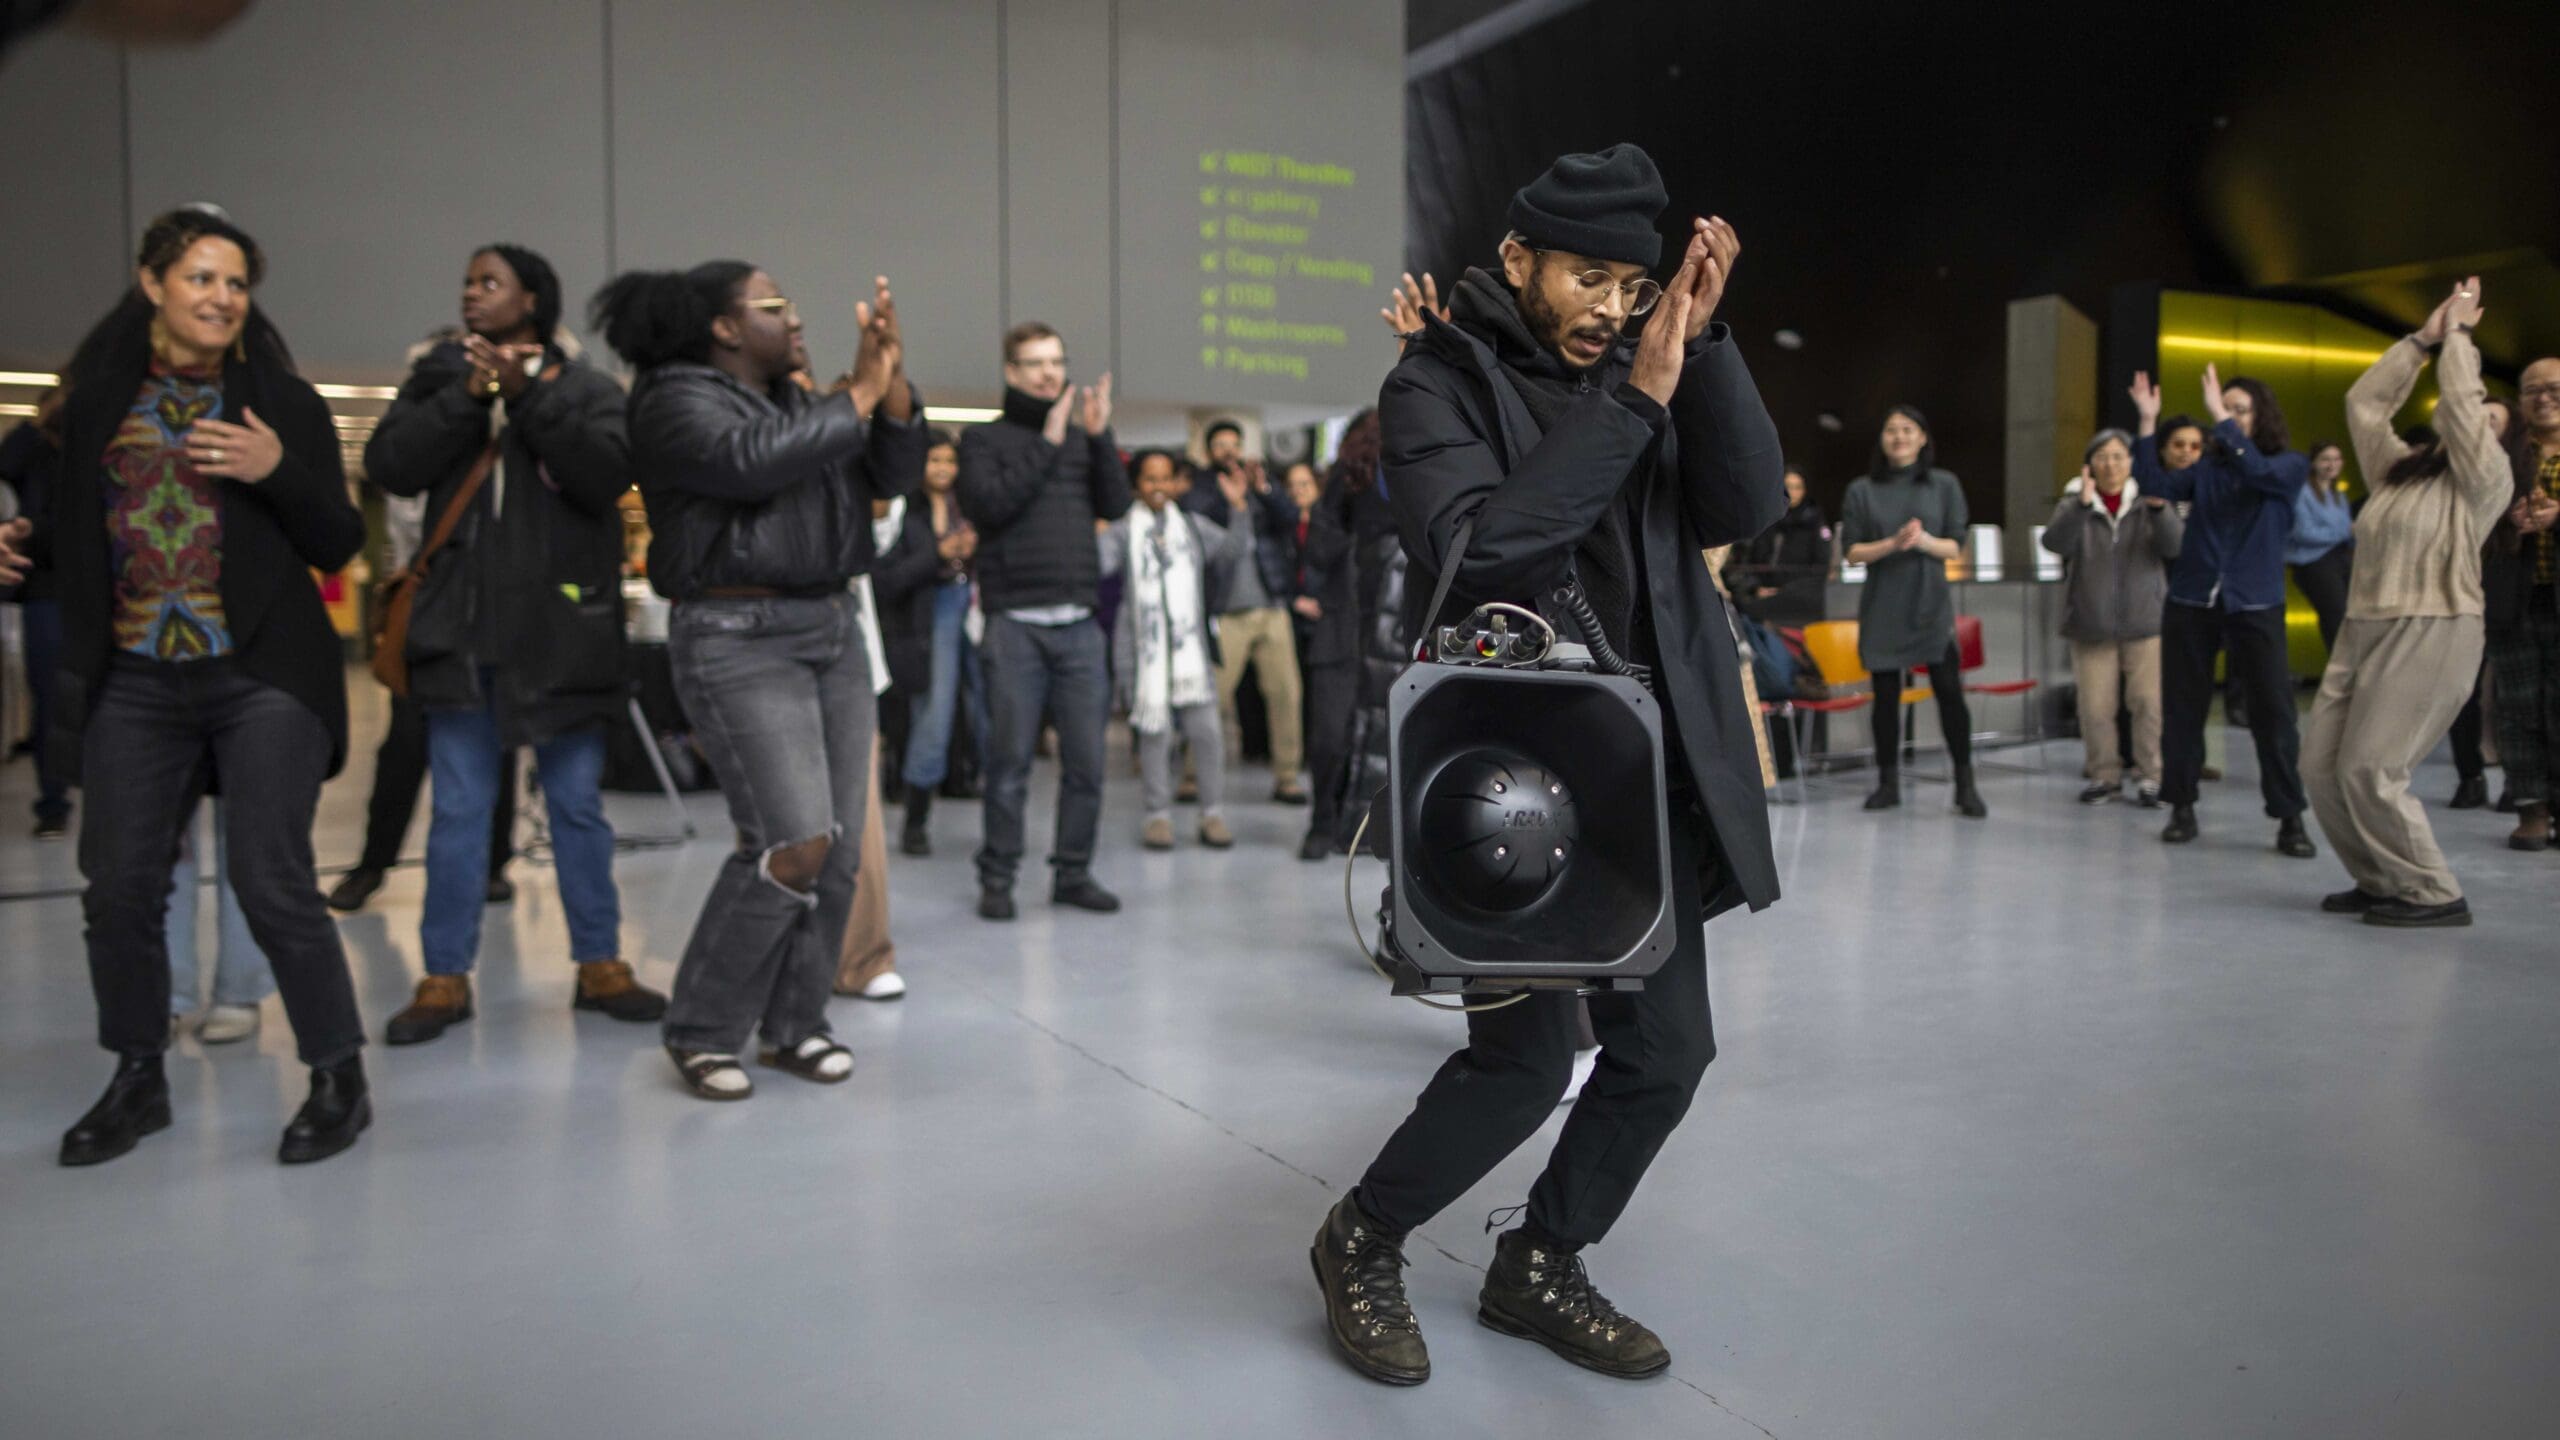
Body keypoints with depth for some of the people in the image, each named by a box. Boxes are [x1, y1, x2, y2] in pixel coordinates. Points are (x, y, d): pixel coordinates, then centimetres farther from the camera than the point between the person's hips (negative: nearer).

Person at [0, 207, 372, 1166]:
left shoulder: (283, 400, 2)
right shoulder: (100, 398, 10)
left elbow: (339, 547, -2)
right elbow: (80, 531, 18)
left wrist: (278, 470, -17)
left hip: (263, 677, -3)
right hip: (131, 682, 4)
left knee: (273, 883, -8)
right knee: (118, 887, 6)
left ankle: (340, 1079, 6)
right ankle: (138, 1081, 26)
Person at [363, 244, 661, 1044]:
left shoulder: (587, 386, 4)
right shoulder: (439, 377, 11)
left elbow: (609, 474, -13)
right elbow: (389, 465, -3)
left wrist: (527, 395, -16)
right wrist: (470, 395, -12)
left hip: (559, 630, -2)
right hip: (460, 626, 2)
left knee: (577, 804, 7)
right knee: (457, 810, 6)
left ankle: (599, 964, 17)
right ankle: (446, 977, 14)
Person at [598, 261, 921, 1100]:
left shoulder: (796, 403, 19)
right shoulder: (678, 401, -3)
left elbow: (895, 476, 11)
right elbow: (753, 462, -24)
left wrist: (891, 378, -3)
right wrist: (857, 394, -14)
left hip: (833, 631, 8)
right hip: (740, 641, -7)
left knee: (839, 849, 2)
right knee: (796, 843, -16)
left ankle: (793, 1024, 16)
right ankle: (701, 1032, 1)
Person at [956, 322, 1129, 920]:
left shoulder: (1081, 439, 17)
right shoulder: (985, 439, 7)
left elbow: (1116, 506, 4)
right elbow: (988, 505, -10)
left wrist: (1101, 435, -7)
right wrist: (1048, 443, -9)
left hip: (1079, 625, 3)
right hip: (1015, 624, -3)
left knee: (1086, 760, 3)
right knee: (1010, 761, -1)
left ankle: (1073, 872, 15)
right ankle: (997, 877, 11)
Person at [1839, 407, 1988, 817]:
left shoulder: (1944, 485, 6)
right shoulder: (1862, 490, 5)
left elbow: (1955, 546, 3)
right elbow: (1851, 551, 0)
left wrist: (1924, 540, -17)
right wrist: (1892, 544, -16)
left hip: (1931, 602, -1)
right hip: (1882, 606, 1)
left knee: (1949, 690, -7)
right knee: (1885, 694, 4)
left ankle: (1965, 786, 0)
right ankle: (1888, 783, 14)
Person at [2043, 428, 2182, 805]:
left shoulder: (2148, 501, 5)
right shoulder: (2075, 501, 3)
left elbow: (2174, 546, -7)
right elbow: (2055, 541, -15)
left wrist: (2159, 509, -25)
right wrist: (2082, 504, -29)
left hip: (2145, 621, 0)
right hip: (2090, 625, 0)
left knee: (2150, 702, -3)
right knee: (2095, 707, 2)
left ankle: (2150, 776, 9)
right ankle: (2105, 775, 16)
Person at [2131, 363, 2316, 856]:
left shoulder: (2289, 467, 2)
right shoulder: (2206, 467, 9)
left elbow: (2256, 471, -19)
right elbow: (2157, 486, -5)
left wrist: (2220, 418, -21)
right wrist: (2148, 423, -11)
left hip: (2255, 606, -2)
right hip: (2190, 602, 2)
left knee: (2273, 711, -4)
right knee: (2182, 706, 5)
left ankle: (2290, 819, 4)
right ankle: (2182, 807, 17)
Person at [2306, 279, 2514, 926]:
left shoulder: (2485, 479, 1)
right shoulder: (2395, 470, 18)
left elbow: (2460, 404, -7)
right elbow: (2363, 403, 19)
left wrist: (2458, 334, 7)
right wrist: (2424, 338, 18)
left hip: (2433, 634, -7)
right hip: (2363, 629, 7)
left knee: (2369, 771, -13)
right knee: (2321, 766, 1)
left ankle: (2433, 894, -1)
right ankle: (2381, 882, 15)